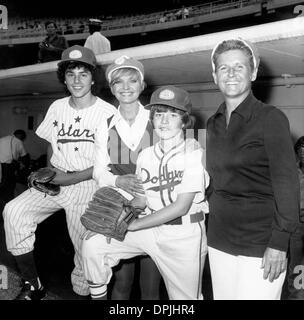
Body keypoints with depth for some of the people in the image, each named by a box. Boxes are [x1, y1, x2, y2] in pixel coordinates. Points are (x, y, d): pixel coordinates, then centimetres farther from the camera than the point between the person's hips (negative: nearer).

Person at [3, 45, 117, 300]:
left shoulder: (108, 113, -9)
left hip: (86, 187, -4)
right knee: (14, 211, -16)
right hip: (54, 183, 5)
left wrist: (71, 178, -16)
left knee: (85, 252, -1)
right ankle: (33, 286, -3)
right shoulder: (57, 107, 7)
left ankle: (80, 294, 26)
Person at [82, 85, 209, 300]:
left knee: (185, 296, 9)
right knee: (93, 243, -6)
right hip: (150, 228, 5)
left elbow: (181, 207, -18)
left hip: (184, 236, -4)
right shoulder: (146, 155, 4)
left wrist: (131, 225, -16)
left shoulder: (194, 154, -14)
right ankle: (98, 295, 14)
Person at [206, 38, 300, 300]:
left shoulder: (270, 118, -7)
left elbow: (286, 184, -11)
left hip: (260, 243, -5)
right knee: (222, 296, 12)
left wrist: (279, 243, -15)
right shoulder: (214, 123, 10)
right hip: (219, 239, 5)